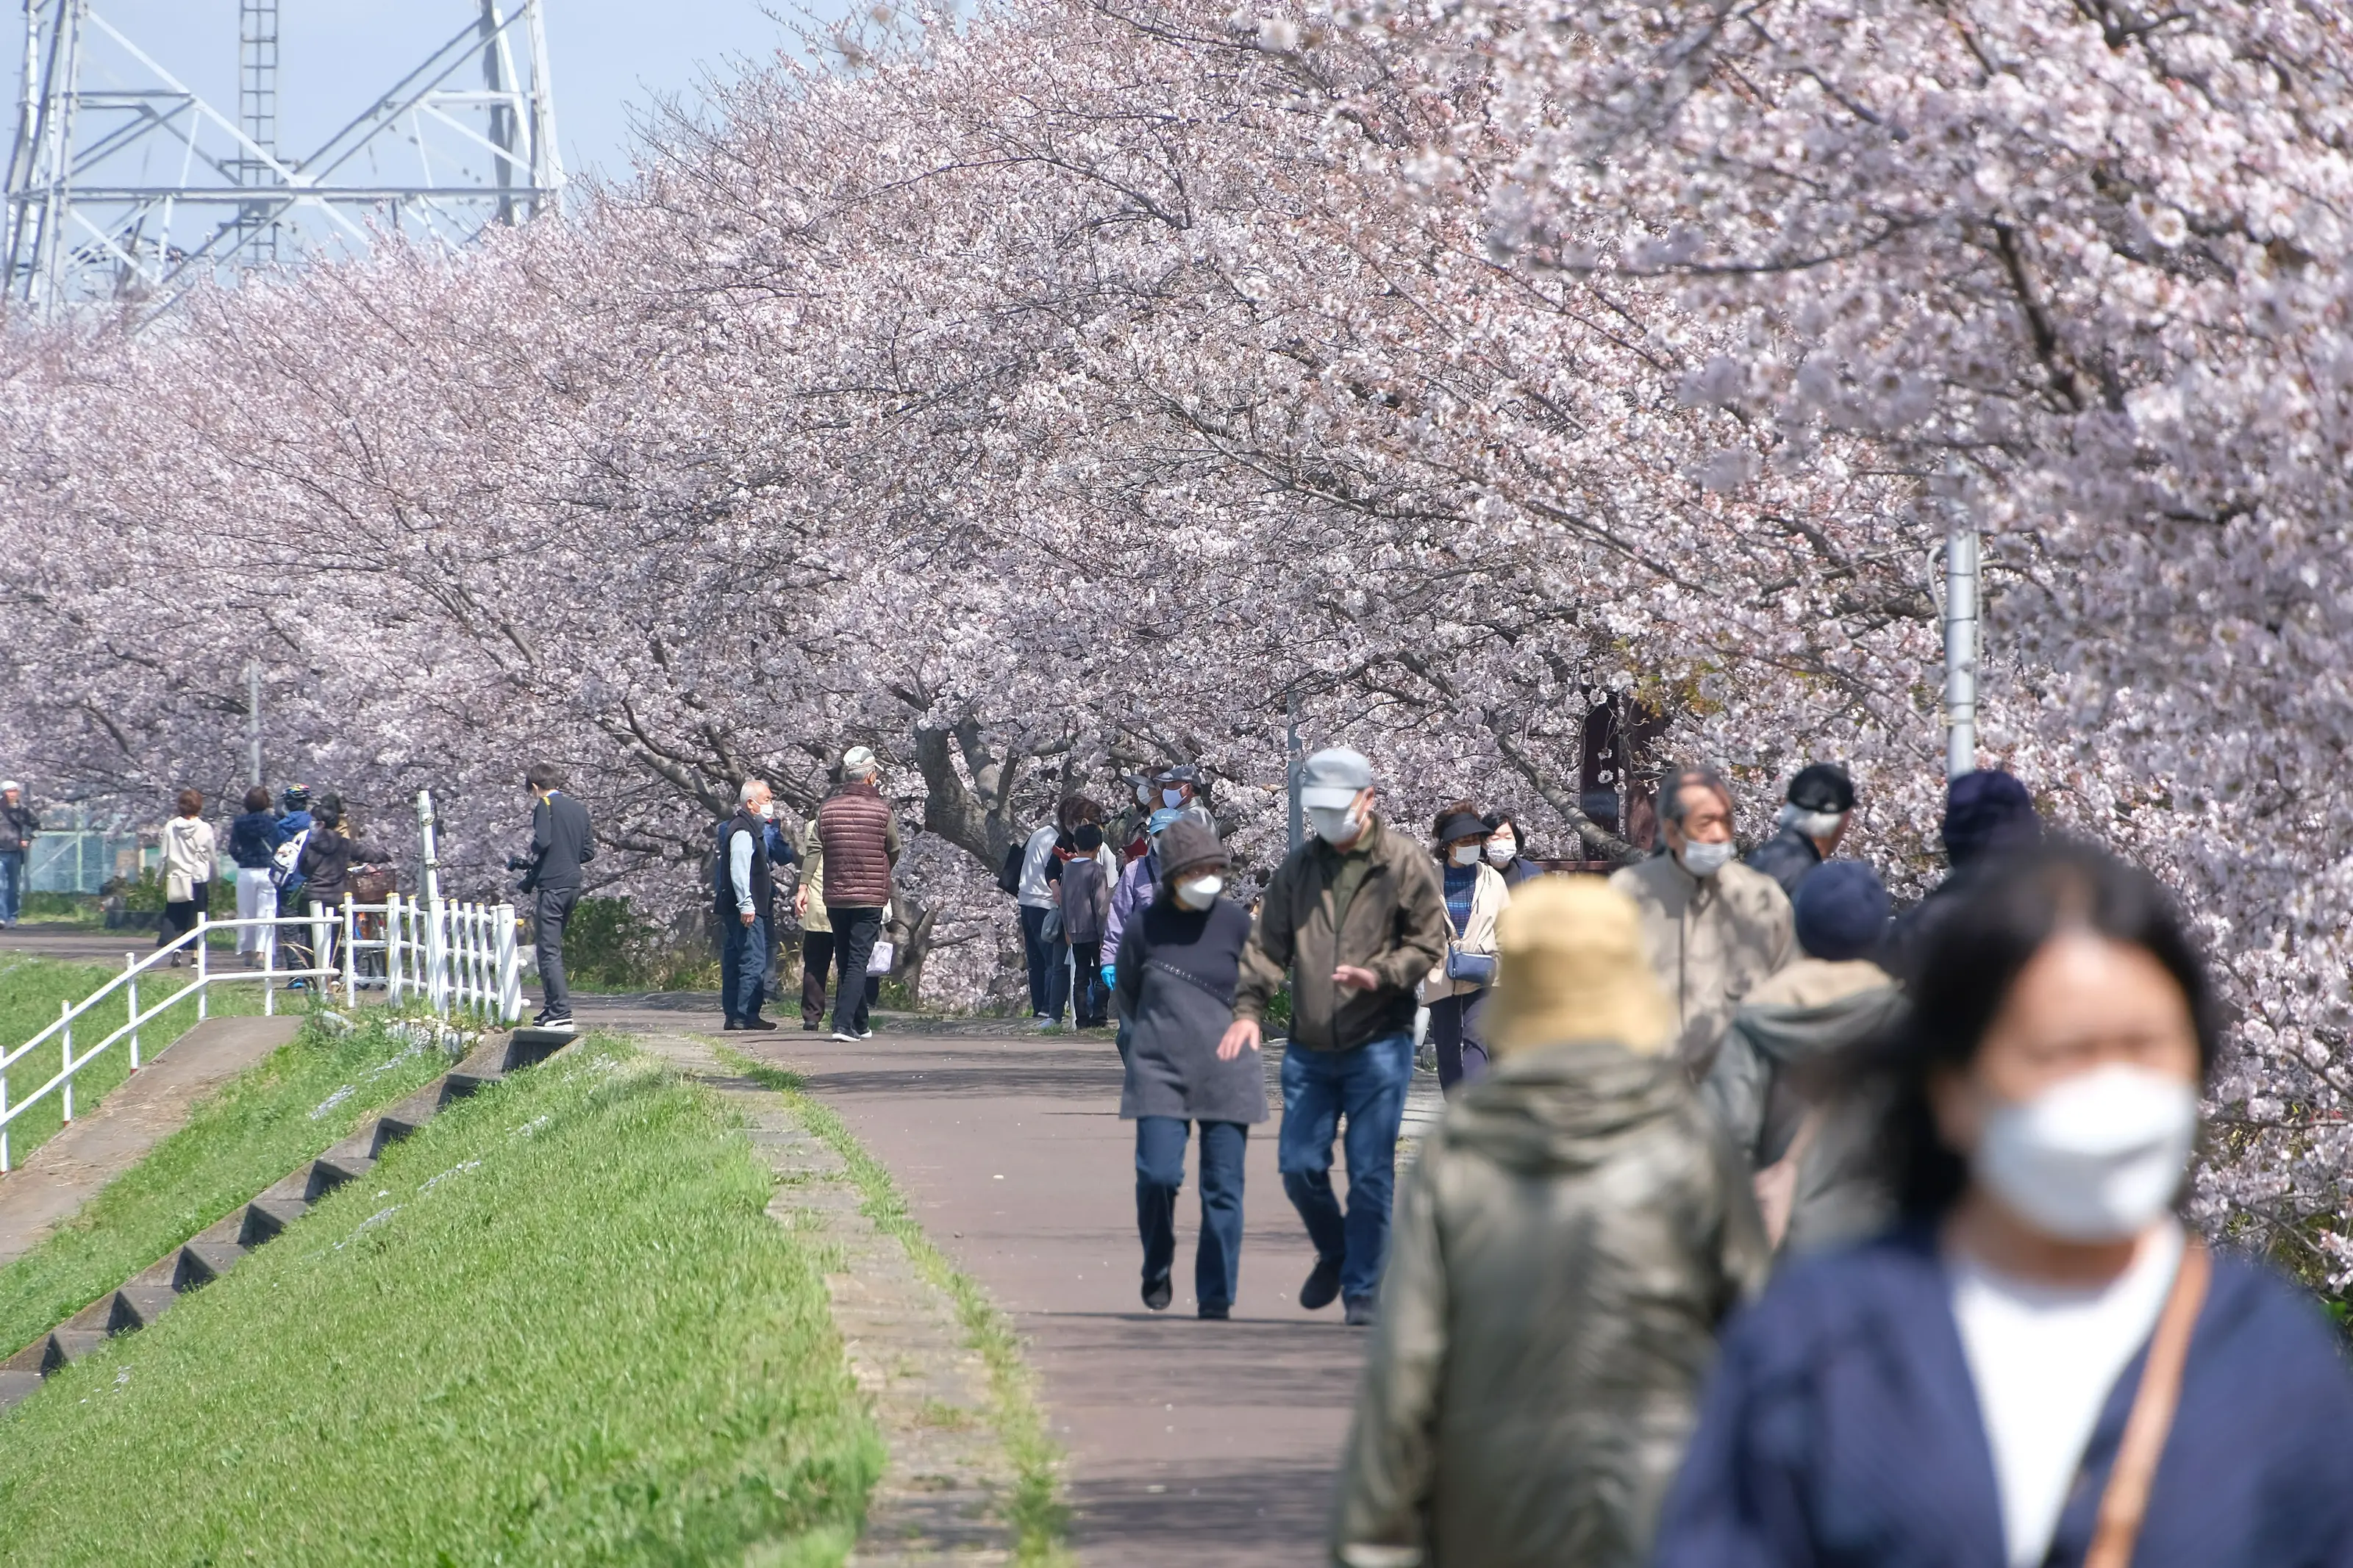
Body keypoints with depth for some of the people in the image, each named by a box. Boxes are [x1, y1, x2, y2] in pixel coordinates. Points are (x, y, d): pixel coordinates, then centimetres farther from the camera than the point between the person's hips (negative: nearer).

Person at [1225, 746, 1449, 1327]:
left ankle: (1363, 1290, 5)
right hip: (1309, 1049, 4)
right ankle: (1334, 1254, 30)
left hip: (1378, 1044, -4)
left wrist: (1378, 975, -20)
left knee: (1370, 1173, -4)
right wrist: (1248, 1008, -5)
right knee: (1299, 1165, 3)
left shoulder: (1405, 864, -2)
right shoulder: (1298, 867, 10)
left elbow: (1427, 941, -3)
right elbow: (1269, 944, 9)